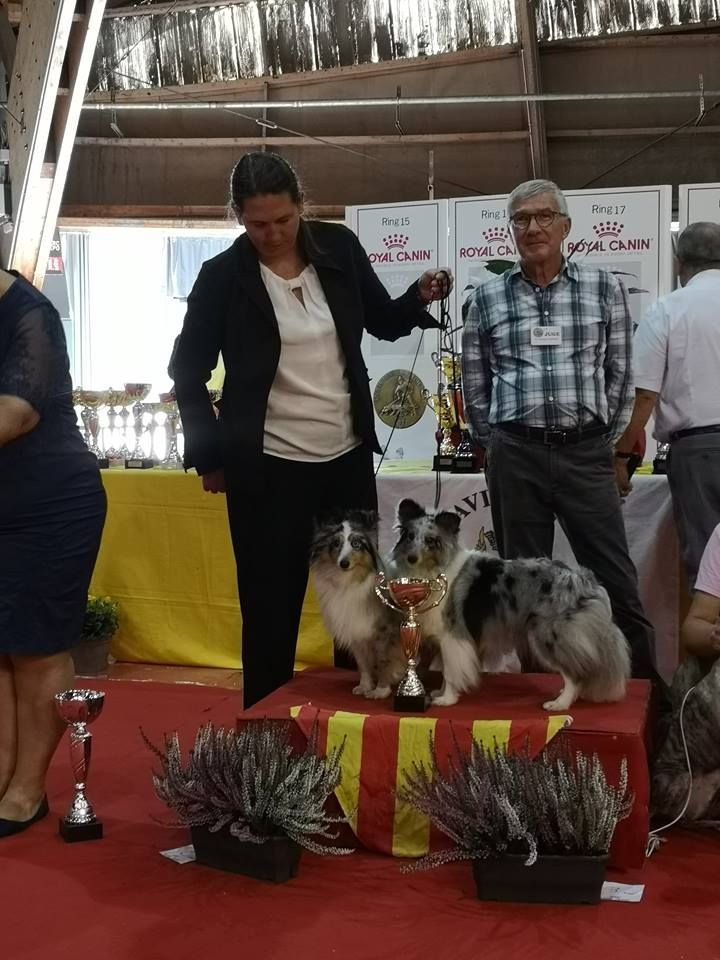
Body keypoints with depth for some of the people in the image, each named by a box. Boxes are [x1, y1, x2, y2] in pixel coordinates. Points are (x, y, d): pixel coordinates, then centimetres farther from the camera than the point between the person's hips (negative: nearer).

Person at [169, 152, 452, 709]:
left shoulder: (339, 247, 1)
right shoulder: (224, 276, -7)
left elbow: (383, 322, 13)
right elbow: (188, 371, 1)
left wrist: (420, 298, -8)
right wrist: (212, 457, -1)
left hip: (348, 456, 4)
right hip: (268, 466, -3)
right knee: (271, 607, 4)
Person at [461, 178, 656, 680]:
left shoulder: (604, 288, 4)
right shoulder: (486, 298, 6)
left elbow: (620, 374, 8)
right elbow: (474, 385, 11)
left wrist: (605, 441, 6)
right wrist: (497, 448, 9)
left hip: (587, 453, -1)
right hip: (515, 455, 1)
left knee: (618, 582, 1)